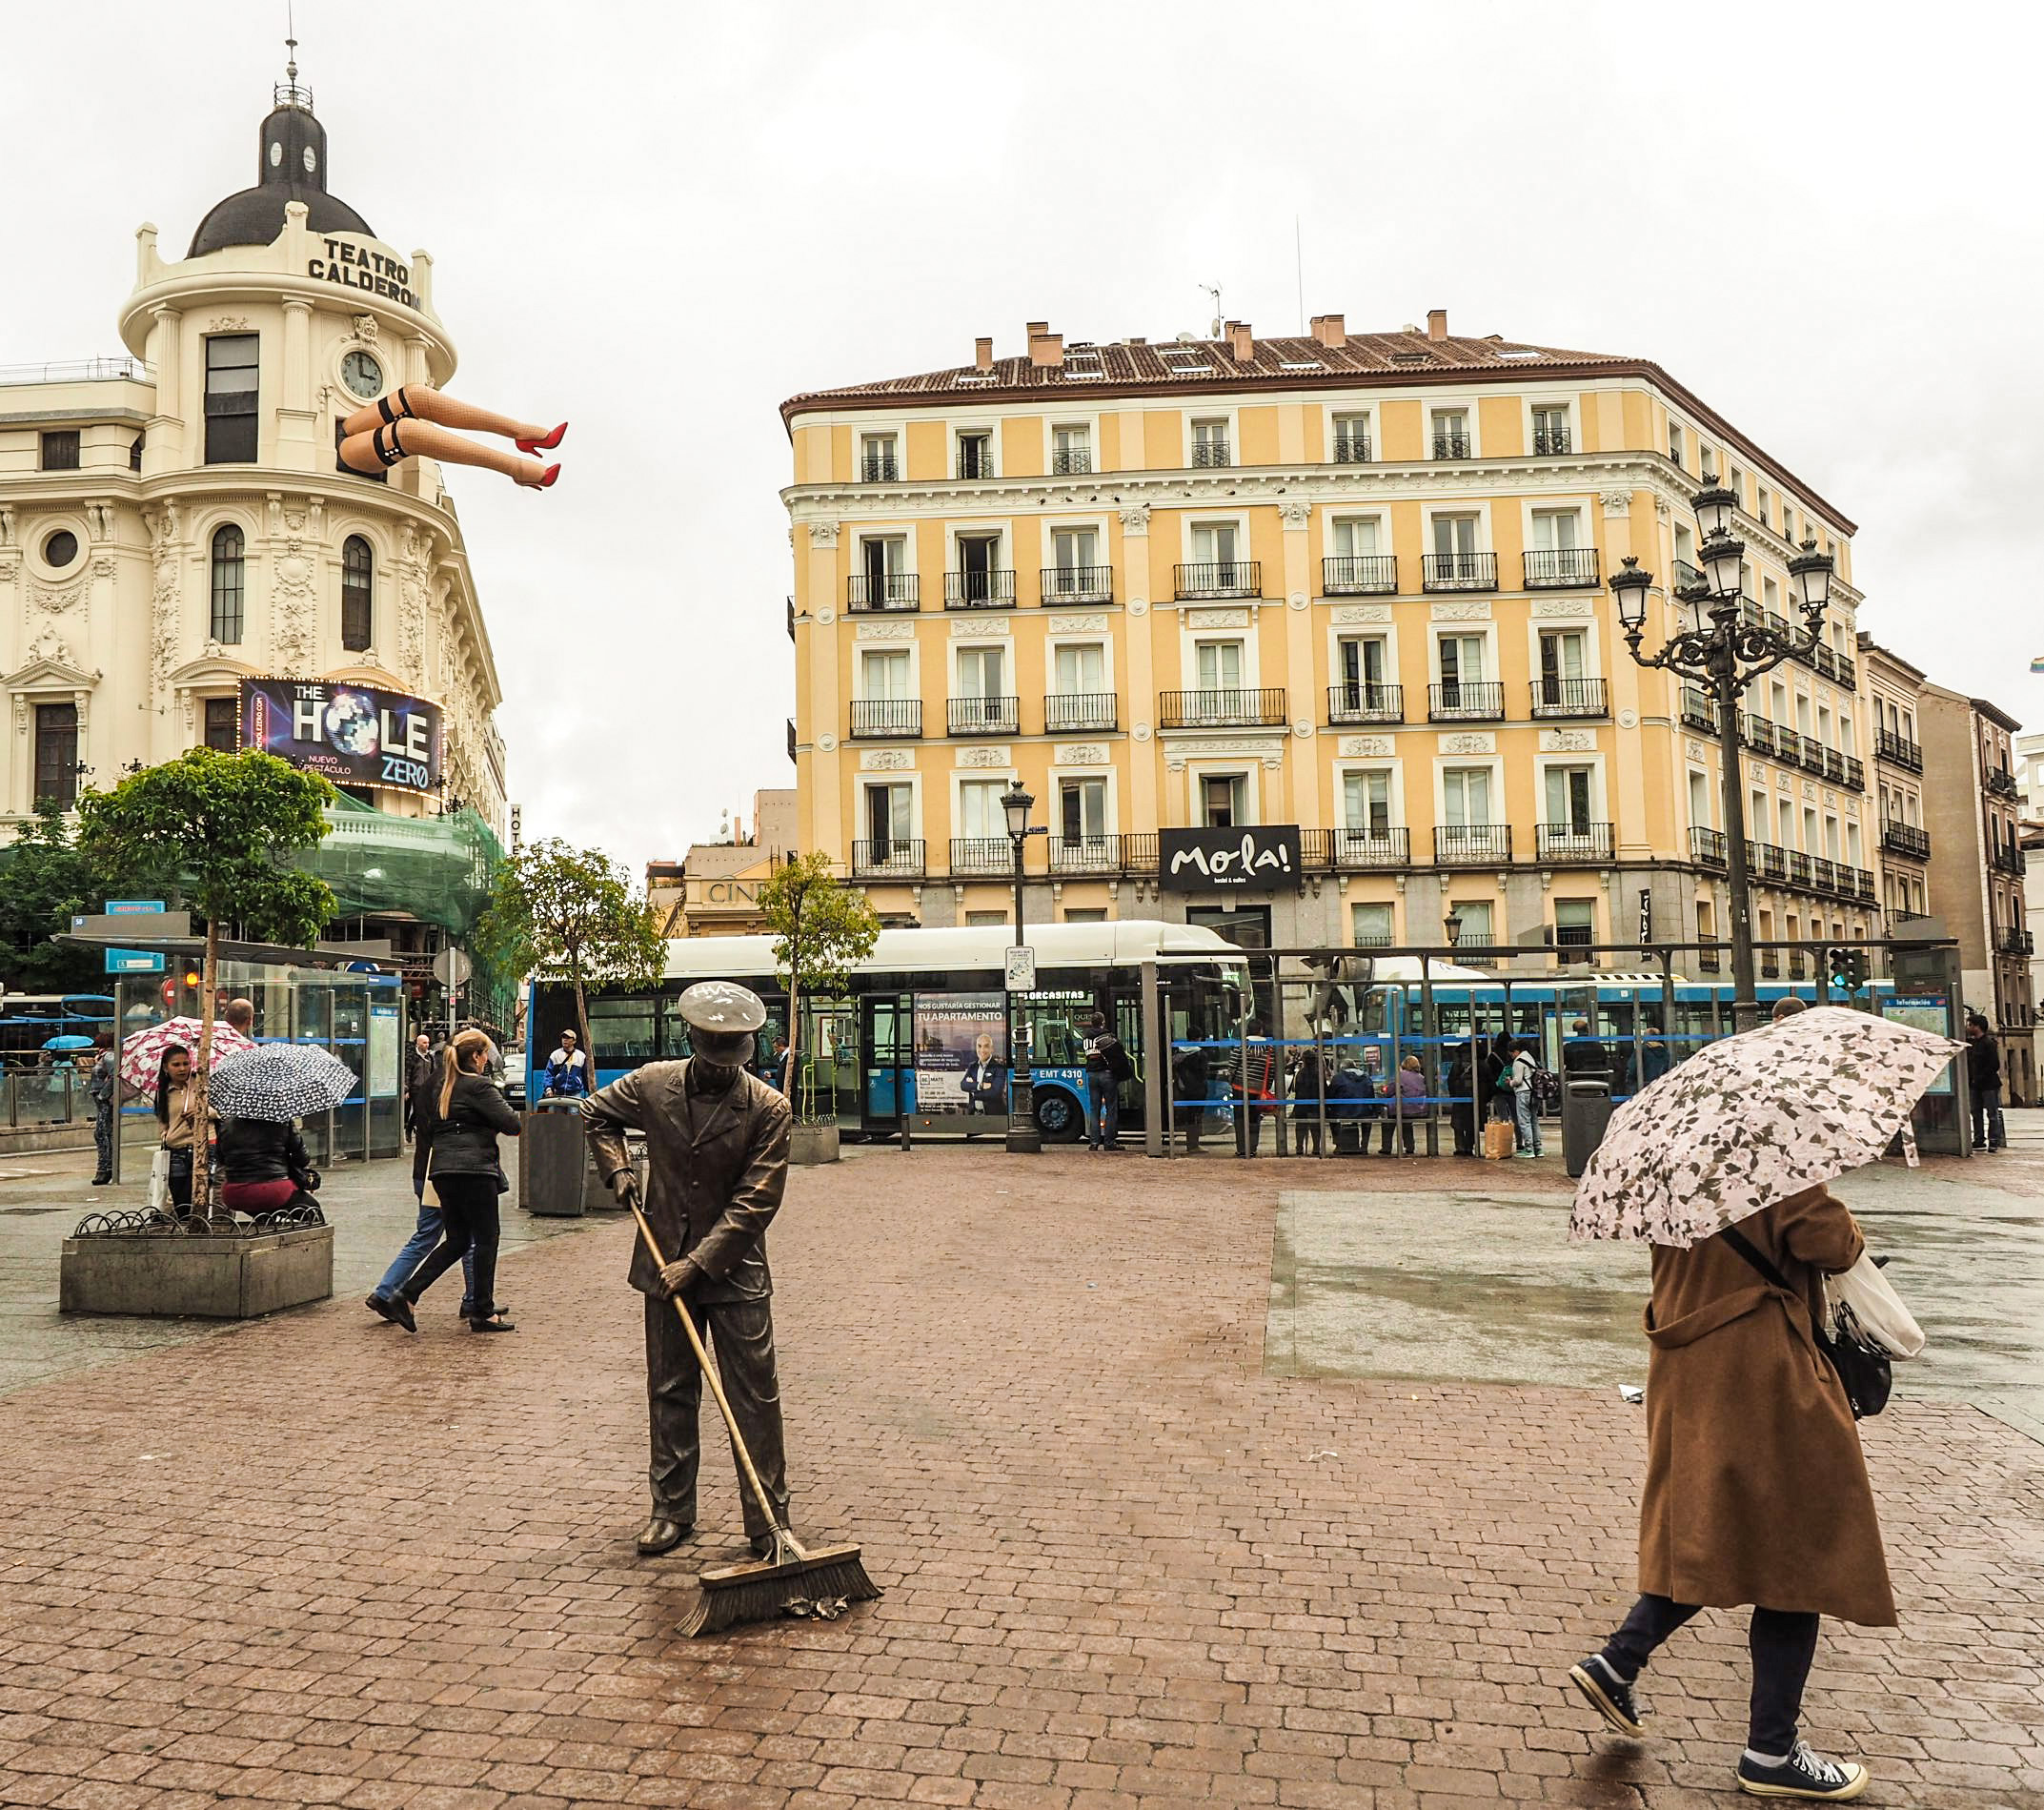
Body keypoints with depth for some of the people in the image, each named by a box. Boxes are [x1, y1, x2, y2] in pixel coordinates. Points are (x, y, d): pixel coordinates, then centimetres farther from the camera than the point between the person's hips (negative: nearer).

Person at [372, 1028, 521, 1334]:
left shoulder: (440, 1088, 16)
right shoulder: (479, 1086, -8)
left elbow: (424, 1132, 22)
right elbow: (512, 1125, -13)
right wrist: (493, 1123, 7)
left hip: (442, 1171, 8)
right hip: (474, 1169, -8)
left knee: (456, 1240, 15)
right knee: (486, 1239, 3)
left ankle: (405, 1296, 5)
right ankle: (483, 1313, 7)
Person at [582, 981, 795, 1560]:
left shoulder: (769, 1109, -13)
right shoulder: (652, 1085, -3)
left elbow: (755, 1202, -15)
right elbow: (596, 1113, 18)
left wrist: (698, 1262, -19)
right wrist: (618, 1169, 2)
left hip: (735, 1271, -3)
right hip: (666, 1265, 3)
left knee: (755, 1397, 1)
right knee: (669, 1392, 12)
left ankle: (769, 1518, 10)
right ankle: (671, 1509, 26)